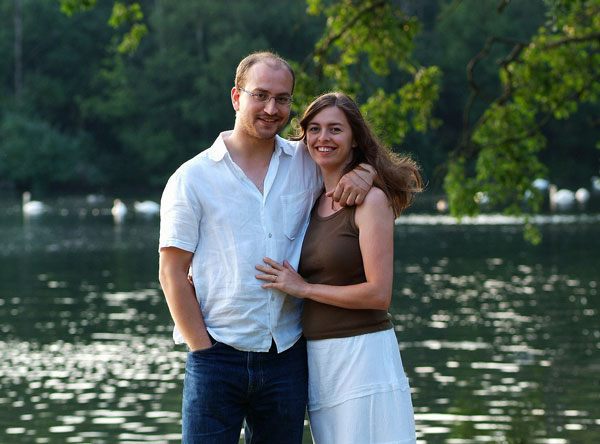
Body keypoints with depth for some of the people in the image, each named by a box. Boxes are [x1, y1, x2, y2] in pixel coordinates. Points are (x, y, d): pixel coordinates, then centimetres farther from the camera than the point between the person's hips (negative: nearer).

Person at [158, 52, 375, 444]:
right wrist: (204, 349, -8)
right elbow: (172, 273, -1)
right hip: (217, 358, -3)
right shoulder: (192, 178, 1)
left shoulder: (308, 164, 9)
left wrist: (364, 173, 0)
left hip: (286, 360, 3)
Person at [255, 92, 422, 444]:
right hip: (317, 358, 7)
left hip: (363, 355, -7)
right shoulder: (313, 204, 13)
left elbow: (379, 294, -15)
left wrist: (303, 288, -9)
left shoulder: (370, 200, -9)